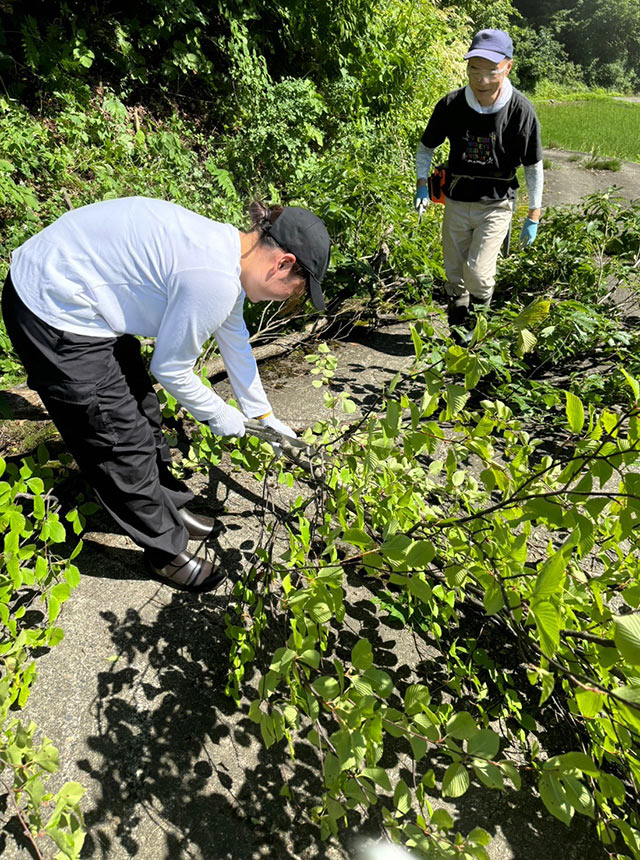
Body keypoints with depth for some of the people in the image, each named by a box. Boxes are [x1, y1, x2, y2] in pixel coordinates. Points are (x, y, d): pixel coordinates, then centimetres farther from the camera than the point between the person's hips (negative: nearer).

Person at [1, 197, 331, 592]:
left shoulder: (232, 250, 2)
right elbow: (171, 369, -16)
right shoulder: (213, 279, -28)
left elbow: (235, 340, 14)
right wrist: (220, 416, 1)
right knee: (125, 444, 3)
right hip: (54, 317, -9)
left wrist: (264, 416, 21)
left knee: (143, 415, 19)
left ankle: (171, 508, 41)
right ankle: (167, 552, 24)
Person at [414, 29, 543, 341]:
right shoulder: (450, 105, -10)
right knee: (454, 275, 10)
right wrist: (422, 184, -9)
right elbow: (426, 147, 6)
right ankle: (459, 333, 30)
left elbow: (534, 166, -4)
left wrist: (534, 215, -3)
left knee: (478, 273, -15)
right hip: (456, 201, 3)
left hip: (495, 205, -3)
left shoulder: (521, 110, -14)